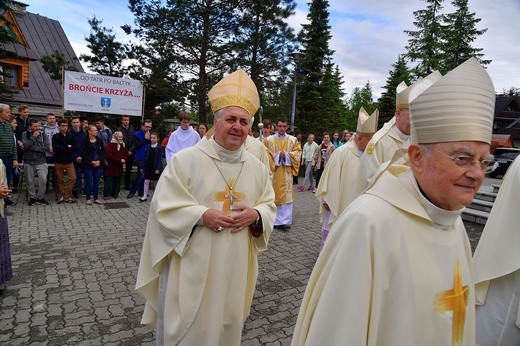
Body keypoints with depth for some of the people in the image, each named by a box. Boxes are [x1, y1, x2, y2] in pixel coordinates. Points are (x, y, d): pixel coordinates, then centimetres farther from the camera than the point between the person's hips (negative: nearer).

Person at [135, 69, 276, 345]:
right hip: (192, 267, -3)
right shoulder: (185, 160, -10)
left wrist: (255, 215, -13)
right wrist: (202, 215, -22)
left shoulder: (258, 168, 2)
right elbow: (164, 207, -10)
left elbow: (269, 206, 8)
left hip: (234, 268, 4)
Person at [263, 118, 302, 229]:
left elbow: (298, 152, 5)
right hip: (274, 171, -1)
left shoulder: (293, 140, 8)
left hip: (287, 172, 1)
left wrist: (286, 154, -10)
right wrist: (277, 155, -11)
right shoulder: (269, 140, 4)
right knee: (274, 195, 2)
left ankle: (285, 220, 0)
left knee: (286, 195, -3)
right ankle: (275, 220, 11)